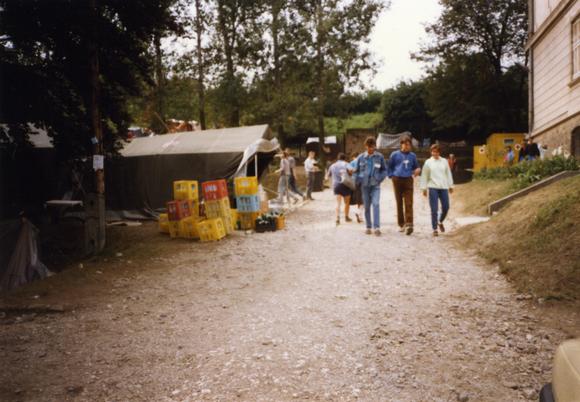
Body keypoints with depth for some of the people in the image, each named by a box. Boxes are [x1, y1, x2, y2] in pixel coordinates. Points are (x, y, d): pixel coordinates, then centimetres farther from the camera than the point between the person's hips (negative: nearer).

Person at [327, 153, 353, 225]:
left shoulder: (332, 166, 13)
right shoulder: (345, 164, 0)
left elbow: (327, 176, 18)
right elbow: (350, 169, -21)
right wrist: (350, 174, -1)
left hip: (336, 185, 3)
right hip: (345, 184, -3)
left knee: (338, 203, -1)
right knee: (347, 202, 15)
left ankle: (338, 218, -18)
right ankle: (346, 217, 27)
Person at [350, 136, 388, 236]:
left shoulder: (380, 157, 1)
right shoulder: (361, 157, 2)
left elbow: (384, 170, 10)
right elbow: (354, 168, 11)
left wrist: (380, 179, -3)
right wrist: (358, 180, 3)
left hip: (375, 185, -1)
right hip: (364, 185, 1)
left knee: (376, 204, -15)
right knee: (366, 206, 6)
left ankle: (377, 227, -15)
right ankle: (368, 227, 16)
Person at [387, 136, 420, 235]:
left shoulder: (412, 155, 10)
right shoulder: (395, 154, 4)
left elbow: (416, 166, 21)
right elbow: (389, 167, 11)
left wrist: (418, 170, -1)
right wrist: (391, 176, -1)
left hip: (408, 180, 0)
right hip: (397, 180, 0)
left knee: (409, 203, -11)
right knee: (399, 203, 7)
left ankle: (409, 224, -18)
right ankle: (401, 224, 16)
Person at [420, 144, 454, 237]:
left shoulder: (444, 161, 8)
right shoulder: (428, 162, 2)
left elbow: (448, 173, 14)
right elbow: (424, 176, 3)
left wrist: (450, 185, 13)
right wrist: (424, 188, 1)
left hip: (443, 187, 3)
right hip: (433, 187, -2)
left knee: (446, 207, 2)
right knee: (434, 209, -3)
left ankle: (440, 222, 31)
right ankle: (435, 229, 5)